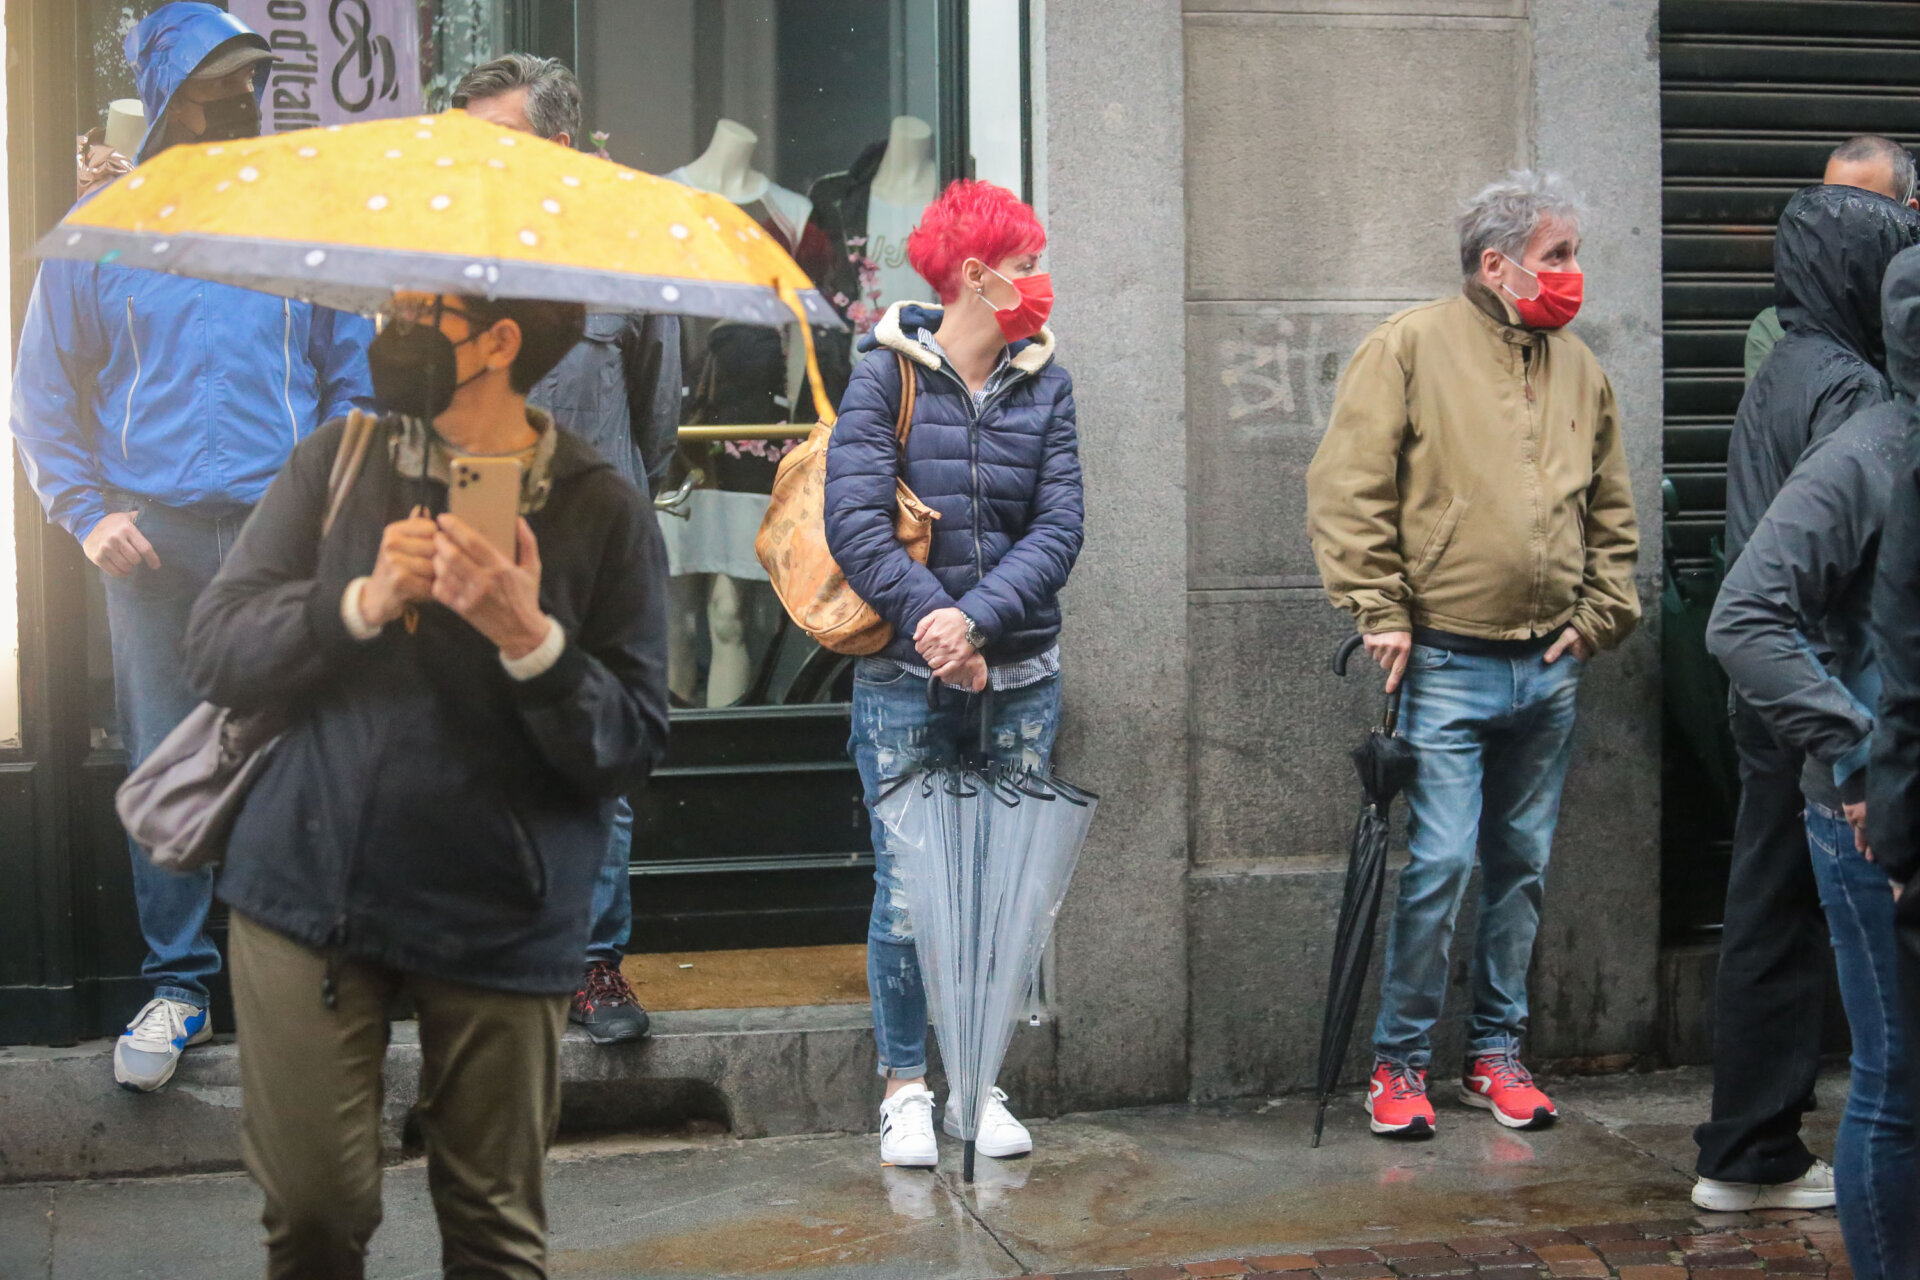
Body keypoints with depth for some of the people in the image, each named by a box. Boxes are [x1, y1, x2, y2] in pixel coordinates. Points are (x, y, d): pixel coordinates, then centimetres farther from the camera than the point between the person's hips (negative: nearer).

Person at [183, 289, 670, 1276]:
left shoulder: (601, 511, -4)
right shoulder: (335, 463, 6)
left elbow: (632, 747, -7)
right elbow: (214, 652, 0)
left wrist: (529, 639, -23)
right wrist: (360, 605, -15)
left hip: (500, 925, -1)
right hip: (309, 889, 2)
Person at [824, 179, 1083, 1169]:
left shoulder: (1044, 384, 7)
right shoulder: (886, 373, -2)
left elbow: (1058, 528, -1)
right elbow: (854, 521, -10)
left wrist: (976, 617, -15)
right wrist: (928, 625, -18)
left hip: (1020, 676, 3)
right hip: (905, 678, -3)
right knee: (907, 889, -1)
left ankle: (981, 1083, 19)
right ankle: (905, 1087, 13)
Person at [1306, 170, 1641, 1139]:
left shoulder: (1579, 368, 12)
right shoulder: (1411, 347, -4)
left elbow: (1612, 514, 20)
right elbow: (1346, 489, -8)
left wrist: (1599, 615, 9)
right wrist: (1378, 611, -13)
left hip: (1549, 669, 6)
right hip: (1448, 663, -5)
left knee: (1522, 866, 11)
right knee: (1439, 863, -9)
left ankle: (1496, 1055, 24)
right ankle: (1400, 1061, 6)